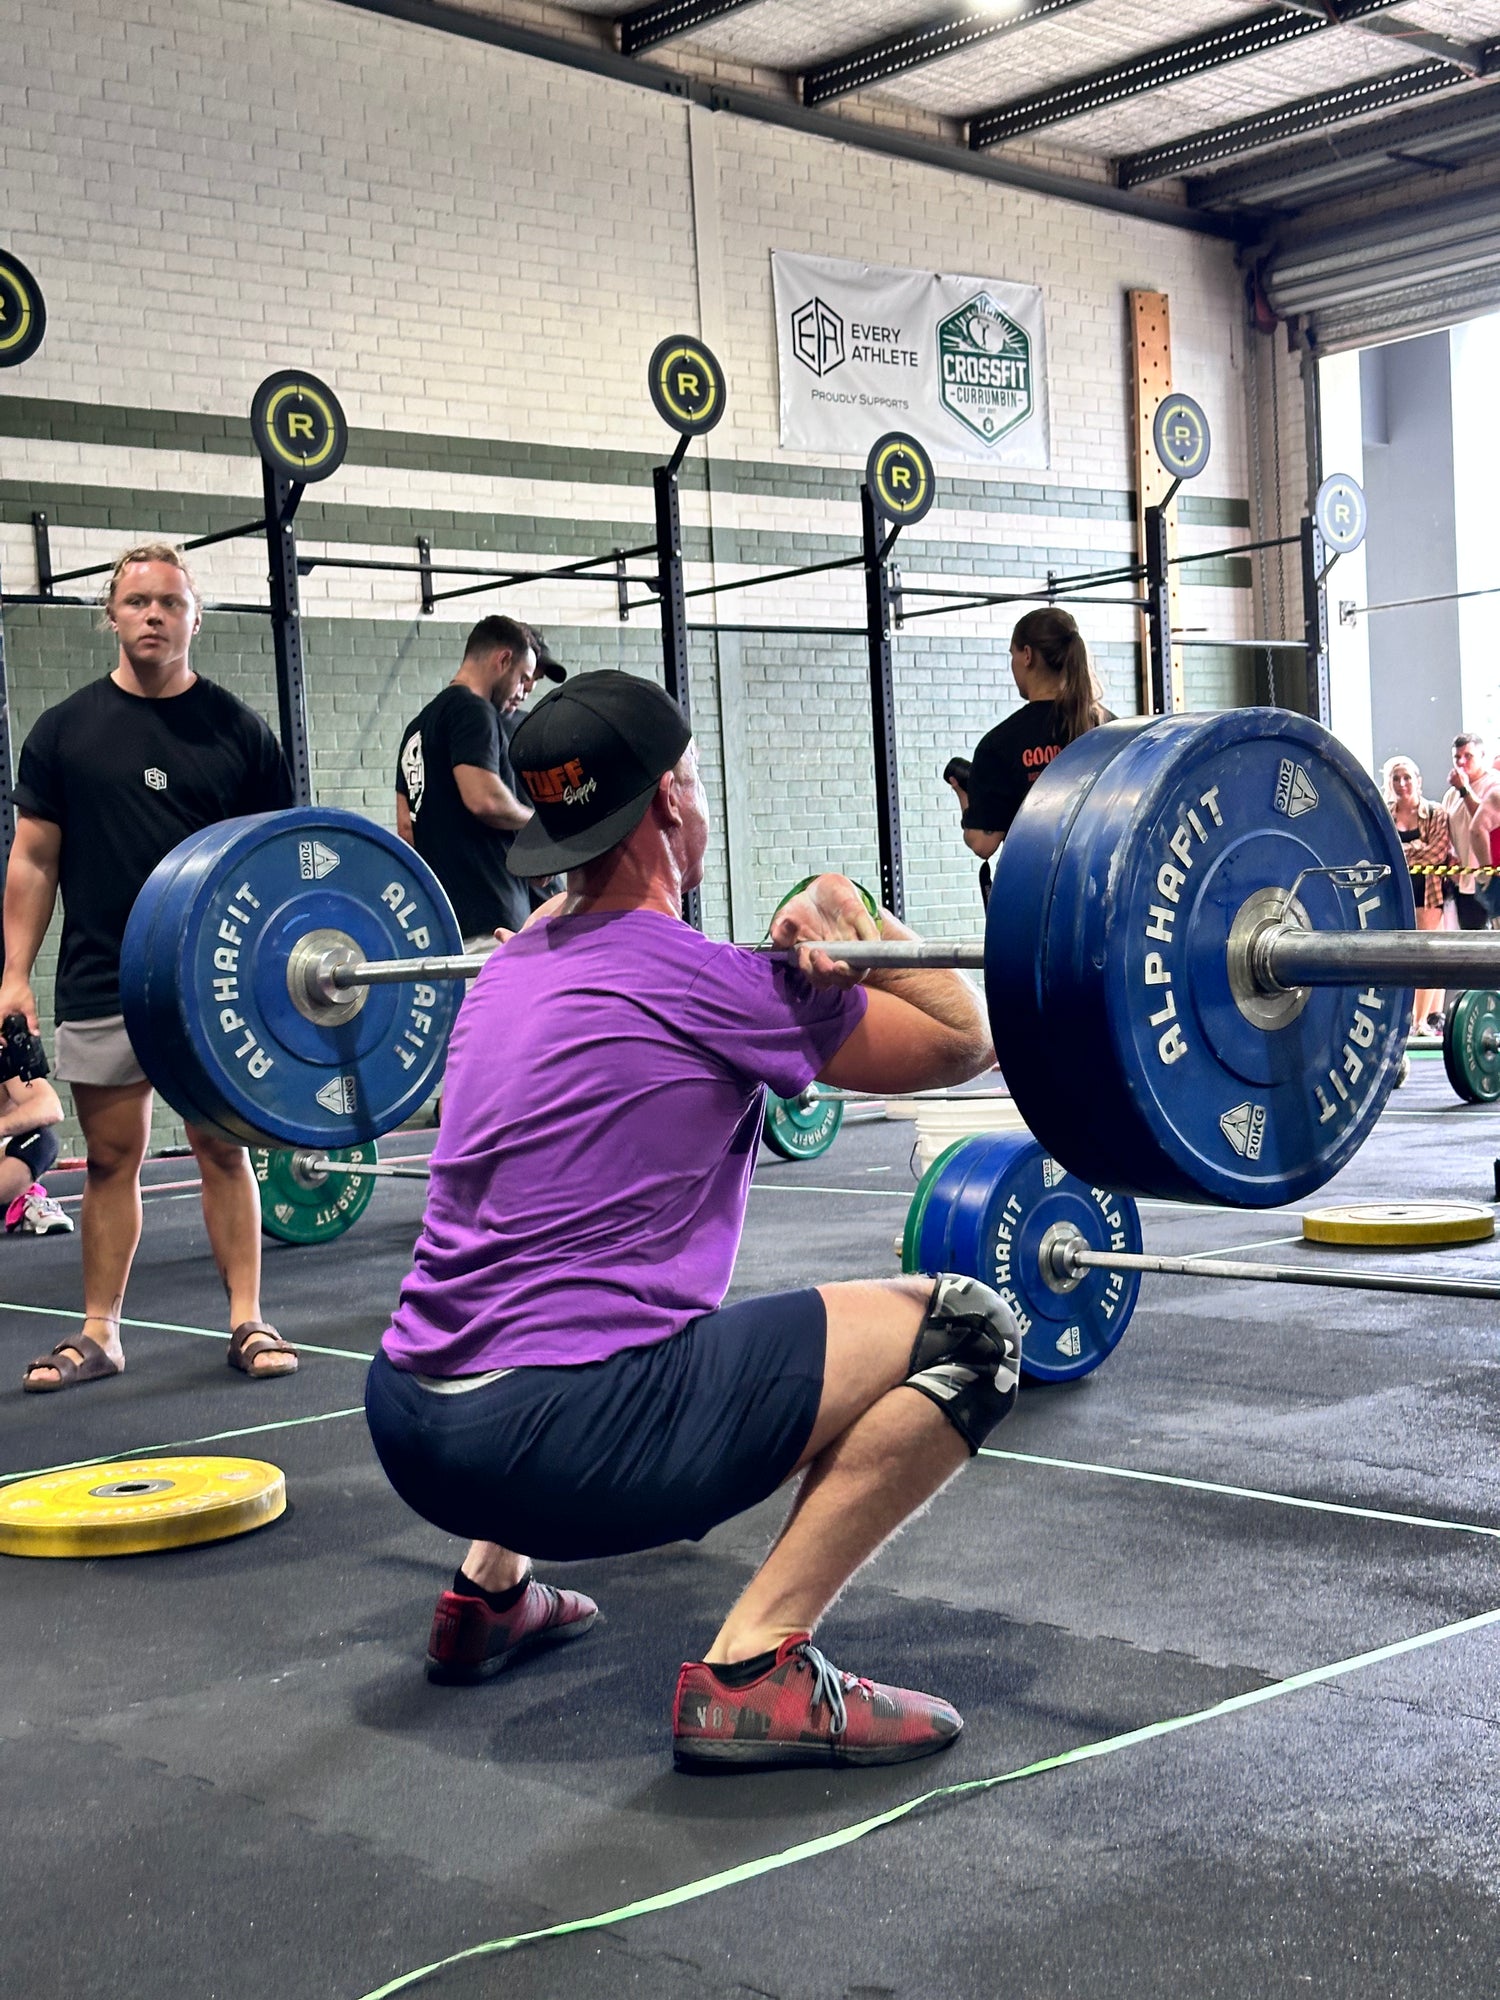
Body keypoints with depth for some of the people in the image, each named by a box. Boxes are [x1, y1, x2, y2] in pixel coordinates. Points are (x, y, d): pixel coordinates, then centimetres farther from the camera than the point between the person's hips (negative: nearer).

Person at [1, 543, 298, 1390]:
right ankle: (99, 1333, 15)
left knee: (222, 1147, 2)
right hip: (101, 985, 1)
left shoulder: (238, 730, 3)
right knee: (112, 1157, 7)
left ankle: (248, 1320, 10)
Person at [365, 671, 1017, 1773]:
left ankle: (488, 1594, 33)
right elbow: (964, 1040, 3)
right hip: (560, 1448, -9)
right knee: (965, 1330, -8)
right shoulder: (706, 985, -8)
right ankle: (754, 1665, -9)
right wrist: (847, 911, 2)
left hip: (407, 1429, 9)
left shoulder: (514, 968, 15)